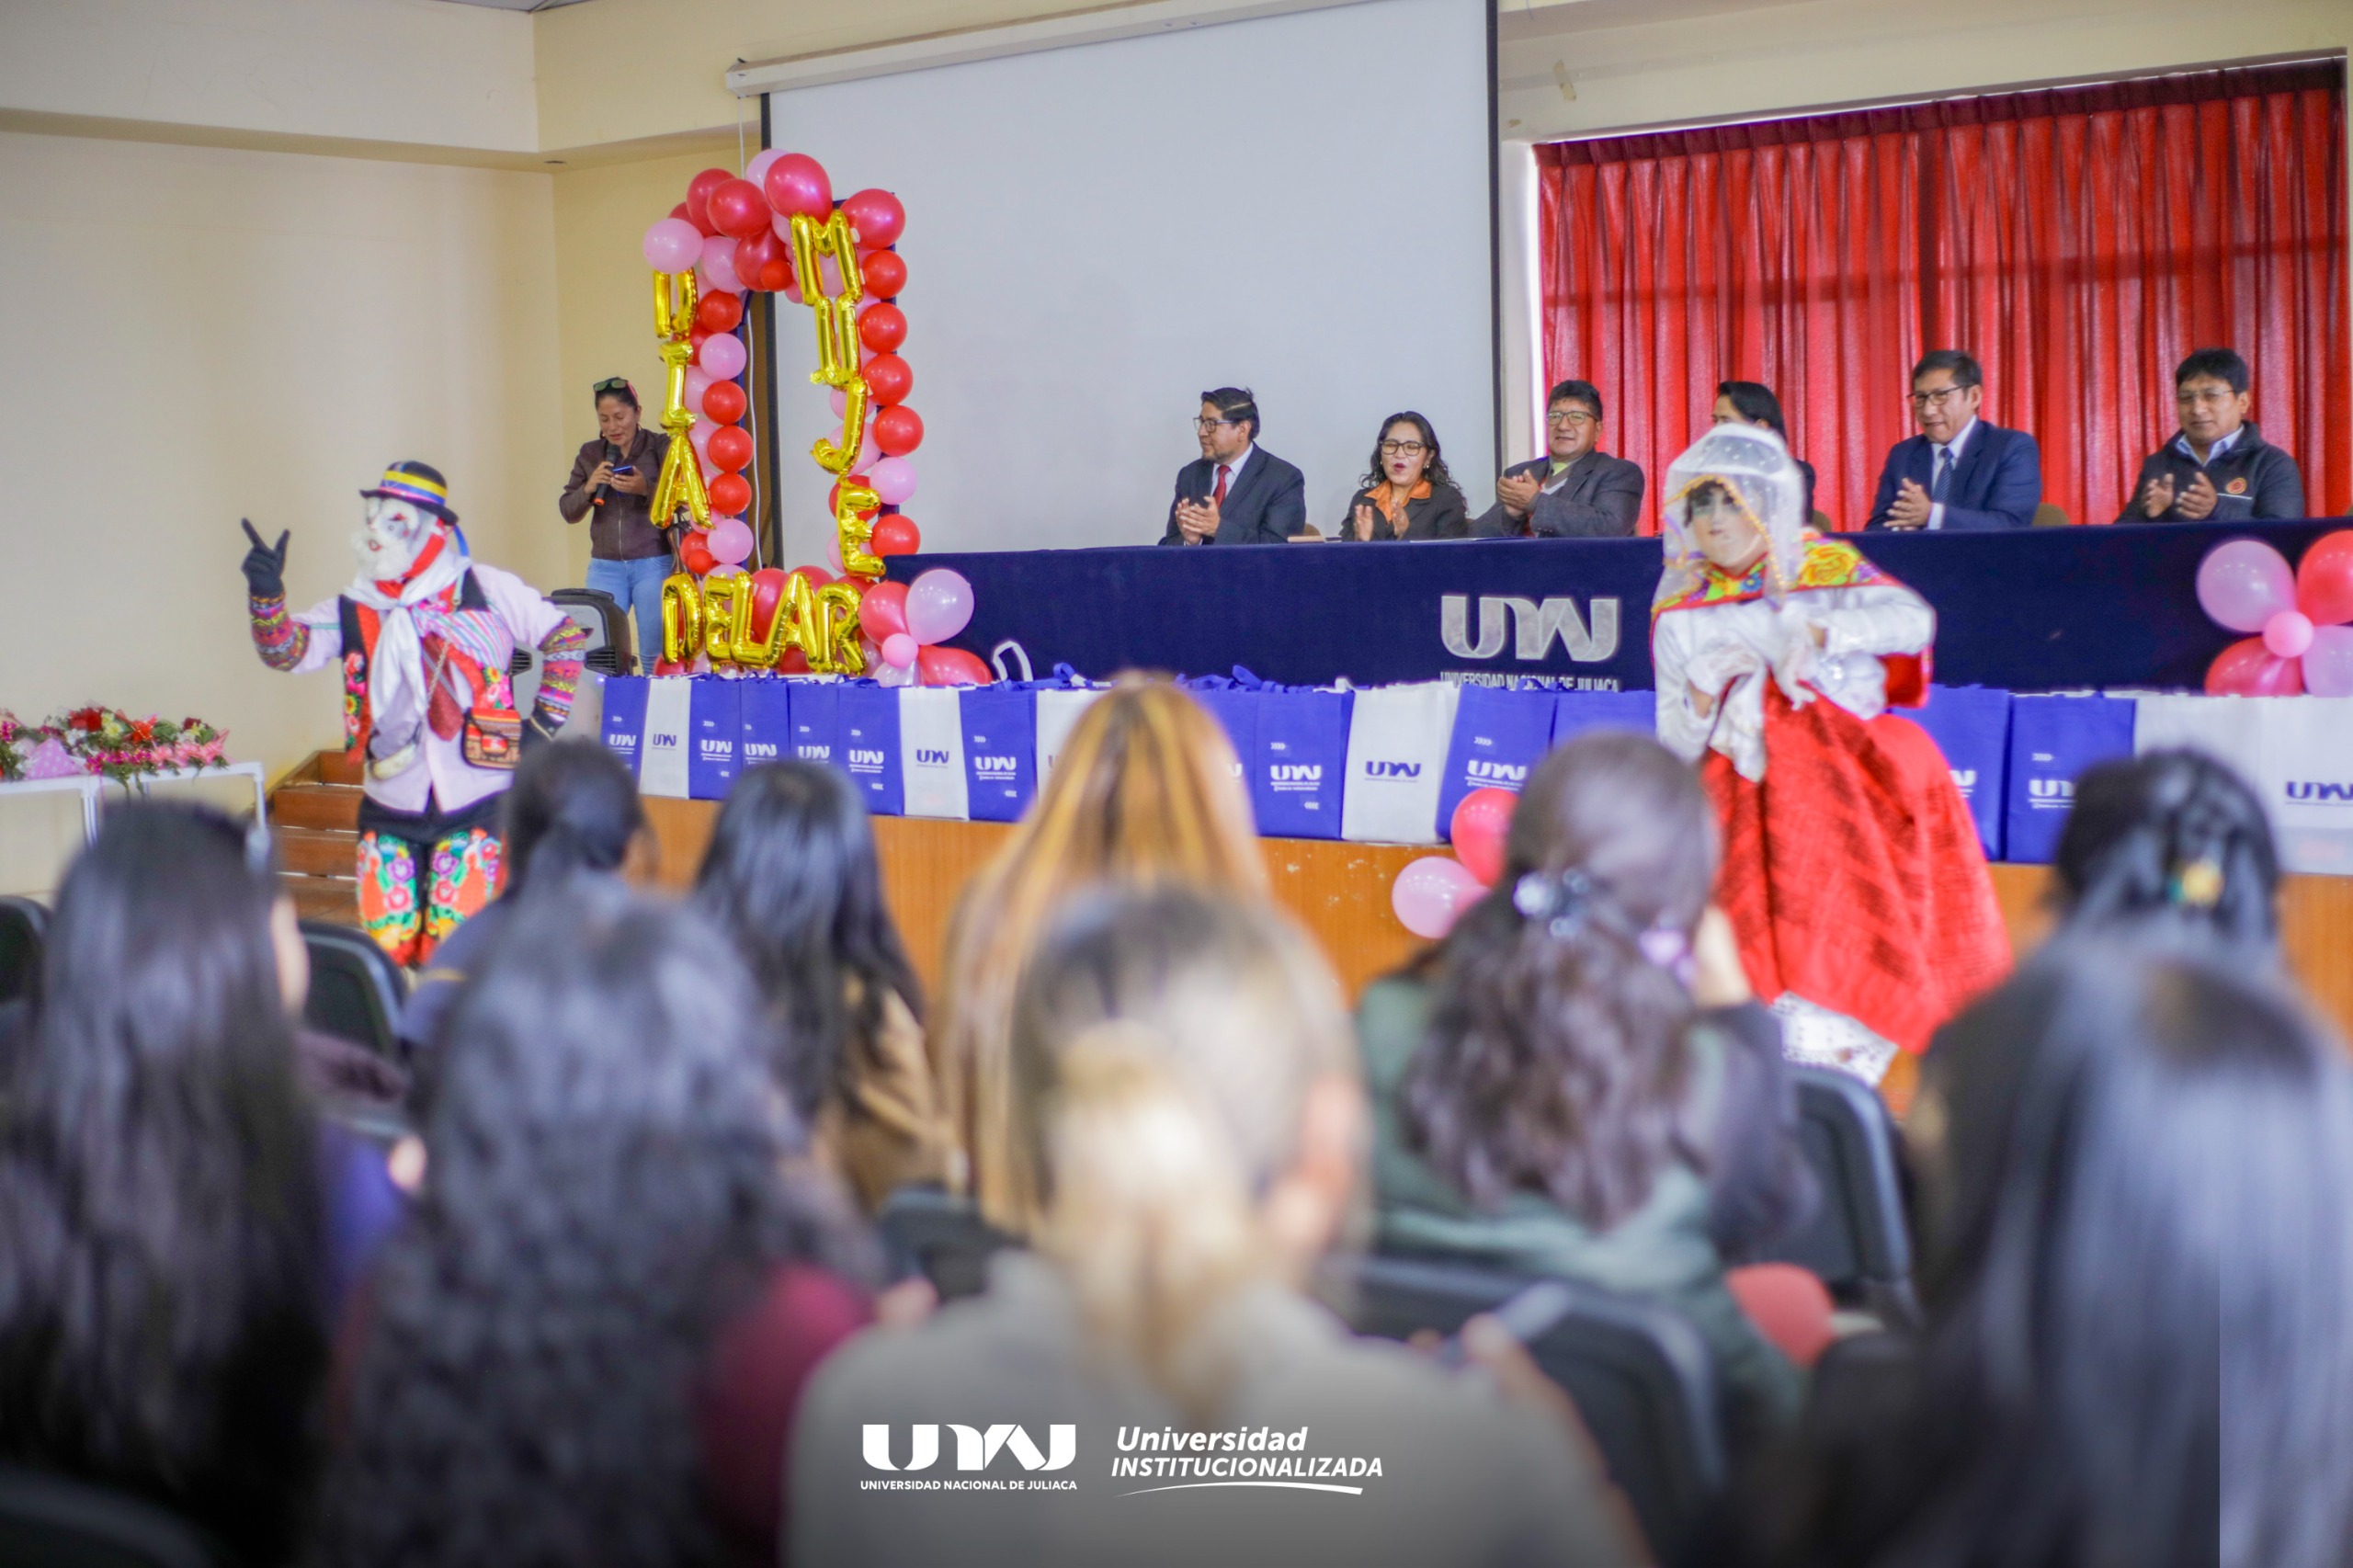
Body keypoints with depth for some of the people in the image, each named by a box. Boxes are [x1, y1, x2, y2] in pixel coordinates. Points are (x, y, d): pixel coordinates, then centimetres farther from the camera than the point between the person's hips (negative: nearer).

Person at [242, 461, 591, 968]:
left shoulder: (487, 592, -3)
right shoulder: (352, 612, 4)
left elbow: (566, 639, 4)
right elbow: (285, 650, -9)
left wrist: (541, 726, 1)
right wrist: (267, 593, -26)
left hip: (474, 805, -3)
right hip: (392, 807, 3)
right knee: (385, 945, 2)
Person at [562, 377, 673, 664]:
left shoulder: (660, 447, -2)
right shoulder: (589, 454, 10)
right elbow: (568, 511, 11)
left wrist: (646, 488, -24)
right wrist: (588, 488, -8)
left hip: (653, 564, -4)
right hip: (605, 567, 4)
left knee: (654, 655, 0)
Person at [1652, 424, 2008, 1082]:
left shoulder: (1825, 569, 6)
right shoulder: (1680, 614, 11)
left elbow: (1914, 619, -12)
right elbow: (1677, 746, 8)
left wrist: (1819, 630, -23)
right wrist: (1701, 693, -11)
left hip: (1843, 755, -1)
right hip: (1740, 773, 2)